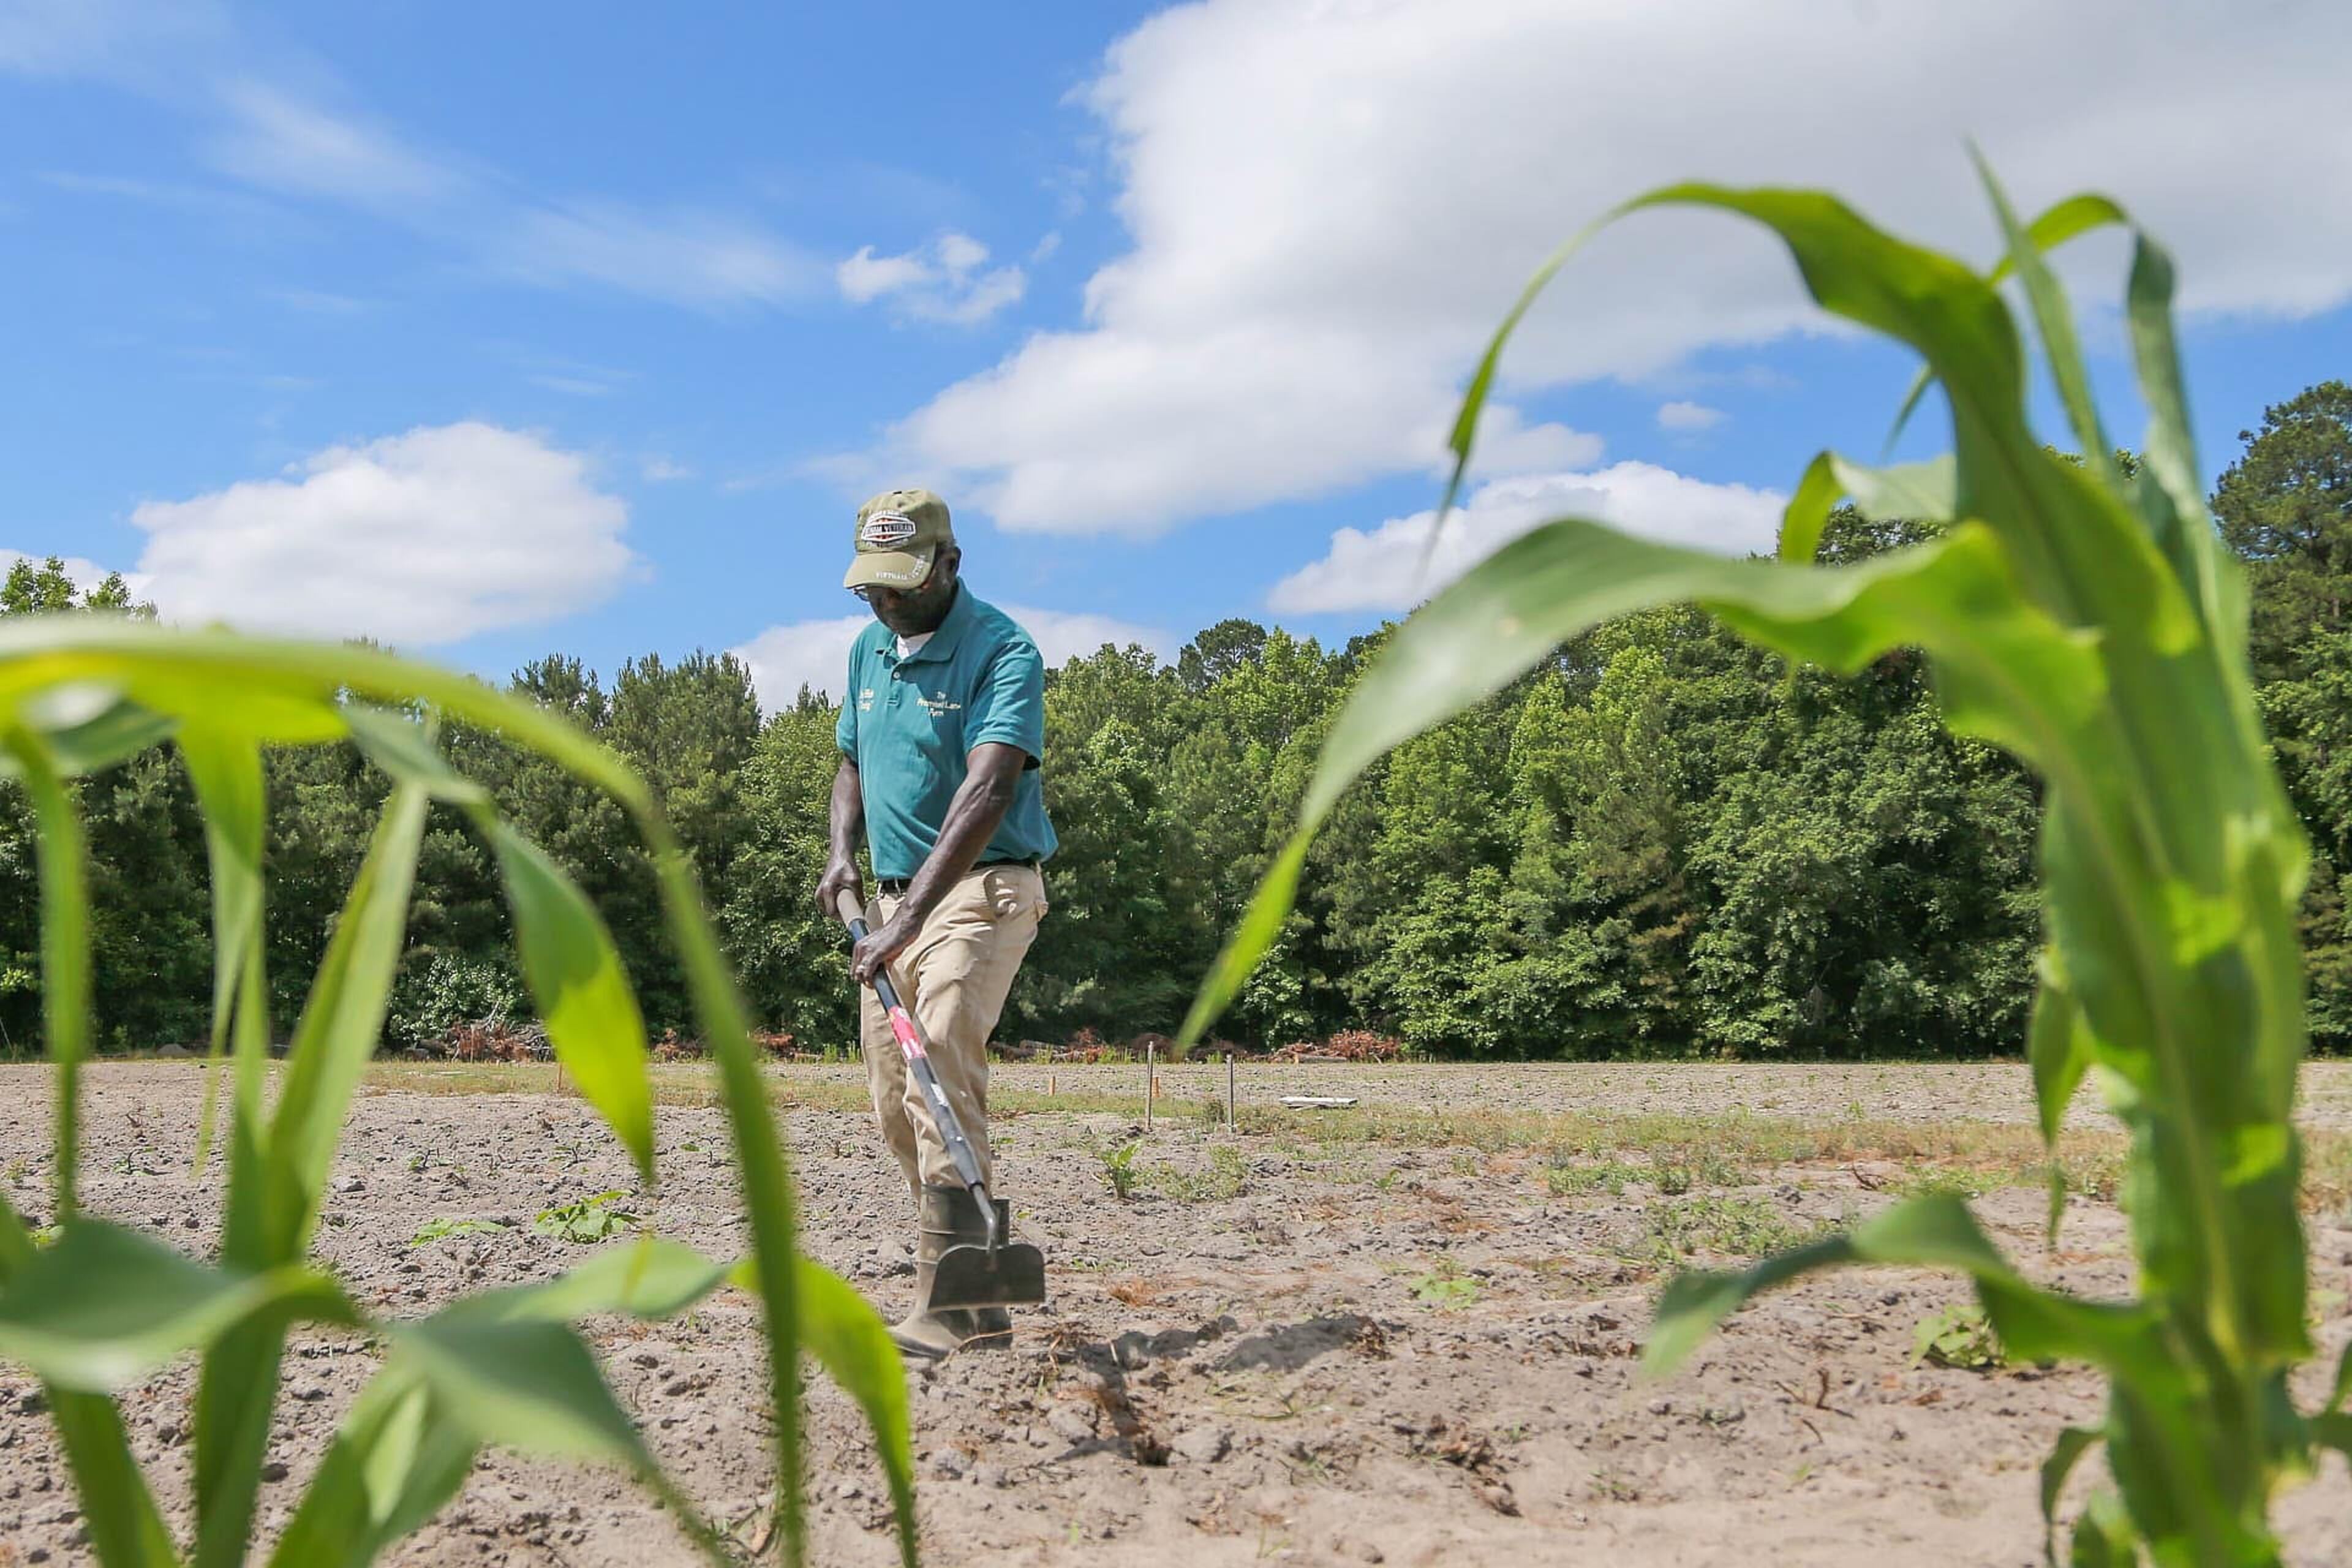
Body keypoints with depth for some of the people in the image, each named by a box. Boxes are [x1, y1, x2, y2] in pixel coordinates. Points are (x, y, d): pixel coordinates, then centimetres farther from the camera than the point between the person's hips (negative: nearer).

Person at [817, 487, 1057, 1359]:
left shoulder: (1001, 652, -15)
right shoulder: (867, 651, 11)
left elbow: (986, 790, -27)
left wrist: (910, 915, -36)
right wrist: (842, 854, 4)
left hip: (981, 887, -8)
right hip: (892, 896, 8)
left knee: (941, 1067, -23)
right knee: (894, 1104, 8)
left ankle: (952, 1305, -22)